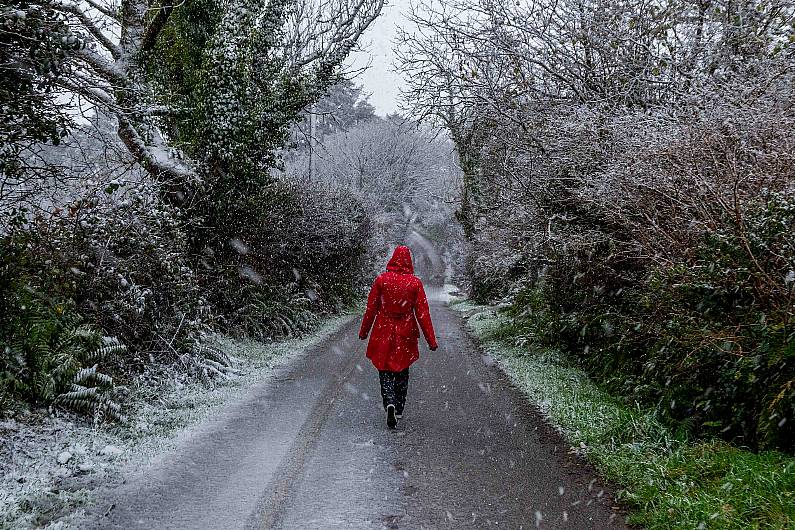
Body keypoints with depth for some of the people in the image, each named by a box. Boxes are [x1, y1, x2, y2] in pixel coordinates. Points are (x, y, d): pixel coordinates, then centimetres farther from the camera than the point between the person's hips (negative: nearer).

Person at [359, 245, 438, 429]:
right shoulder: (415, 283, -7)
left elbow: (371, 308, -1)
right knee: (402, 371, 17)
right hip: (406, 334, 1)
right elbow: (423, 313, -6)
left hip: (383, 332, -1)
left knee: (385, 370, 6)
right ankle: (399, 409, 24)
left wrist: (363, 331, 11)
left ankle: (390, 402, -18)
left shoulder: (381, 279, -7)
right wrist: (431, 340, -1)